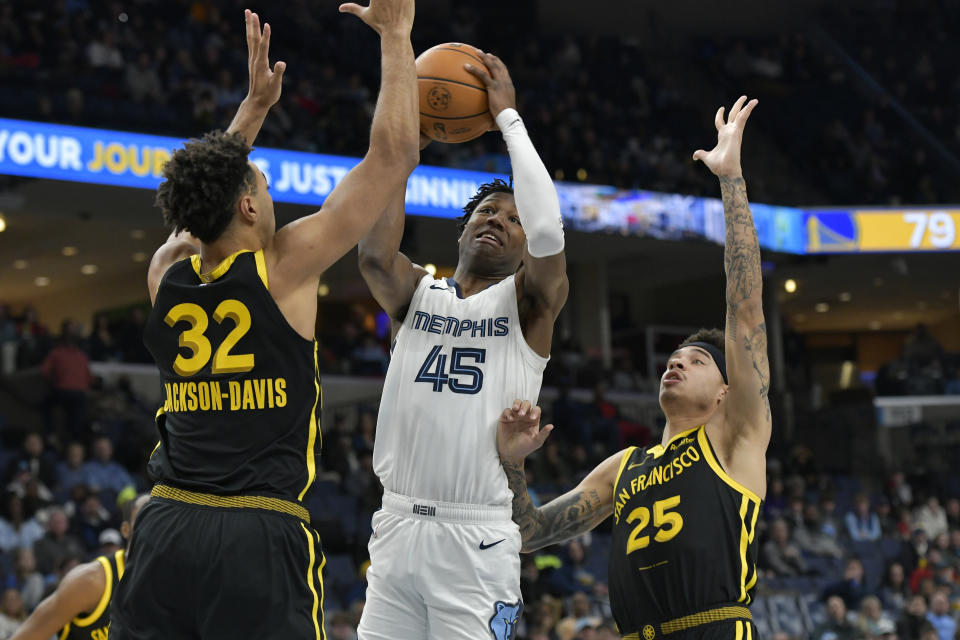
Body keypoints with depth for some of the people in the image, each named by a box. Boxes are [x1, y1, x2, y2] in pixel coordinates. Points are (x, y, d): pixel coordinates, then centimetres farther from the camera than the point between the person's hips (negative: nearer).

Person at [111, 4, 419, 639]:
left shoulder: (167, 273, 9)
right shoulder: (286, 266, -5)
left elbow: (204, 198, 33)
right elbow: (395, 153, -1)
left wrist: (256, 104, 38)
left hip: (165, 531, 5)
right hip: (260, 538, -5)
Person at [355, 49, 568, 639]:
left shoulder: (530, 302, 3)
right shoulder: (418, 293, 12)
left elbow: (548, 231, -17)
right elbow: (375, 252, -11)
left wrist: (508, 117, -10)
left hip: (477, 540, -3)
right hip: (397, 526, 3)